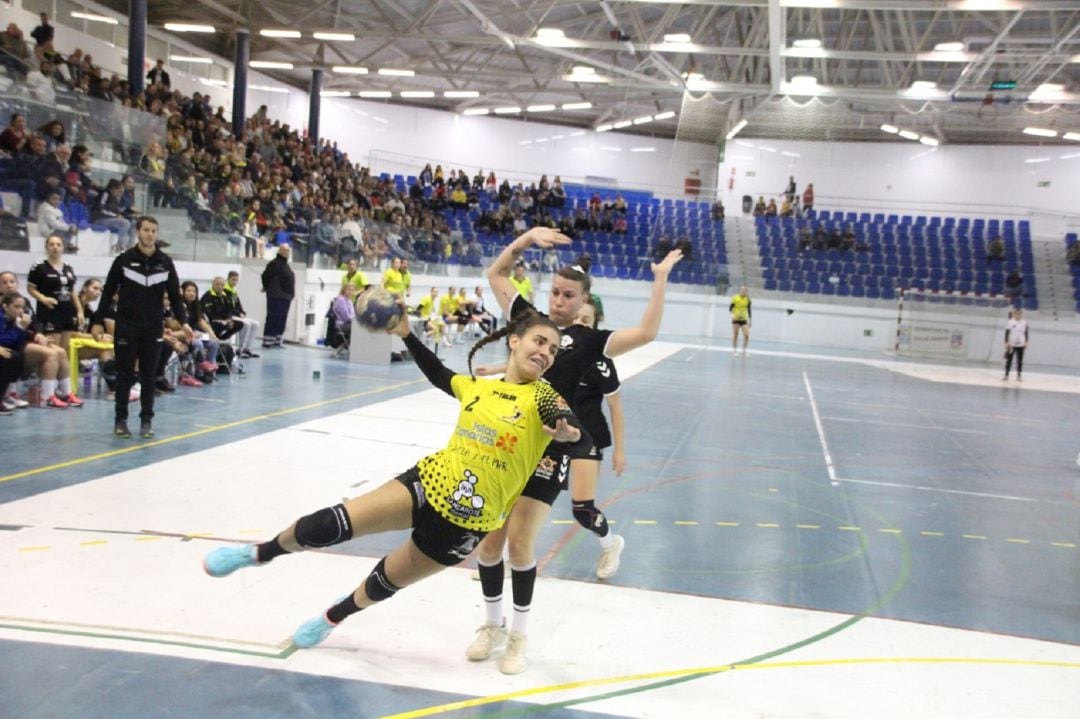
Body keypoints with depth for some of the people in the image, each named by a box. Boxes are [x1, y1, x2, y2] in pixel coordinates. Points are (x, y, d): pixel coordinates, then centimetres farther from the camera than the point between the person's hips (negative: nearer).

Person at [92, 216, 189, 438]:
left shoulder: (166, 262, 3)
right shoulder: (124, 260, -3)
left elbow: (175, 295, 7)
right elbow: (108, 292, 2)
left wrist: (183, 322, -3)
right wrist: (98, 321, -1)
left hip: (153, 328, 2)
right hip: (127, 326, -1)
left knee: (149, 376, 5)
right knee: (124, 375, 4)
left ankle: (146, 420, 13)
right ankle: (121, 420, 12)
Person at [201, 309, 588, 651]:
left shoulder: (541, 396, -8)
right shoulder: (477, 387, 6)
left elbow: (583, 440, -22)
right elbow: (438, 375, 26)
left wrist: (569, 435, -44)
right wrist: (406, 334, 20)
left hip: (466, 521, -2)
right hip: (429, 481, 2)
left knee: (385, 582, 15)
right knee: (326, 527, -9)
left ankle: (333, 617, 47)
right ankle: (258, 553, 20)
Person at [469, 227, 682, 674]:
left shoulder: (589, 341, -1)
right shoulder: (528, 318, 9)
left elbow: (646, 333, -14)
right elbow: (496, 273, 16)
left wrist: (660, 279, -11)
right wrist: (528, 237, 6)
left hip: (548, 449, -3)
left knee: (518, 542, -7)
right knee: (487, 539, 4)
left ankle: (518, 635, 15)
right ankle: (493, 626, 26)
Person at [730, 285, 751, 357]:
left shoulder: (747, 299, 3)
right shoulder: (735, 298, -7)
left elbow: (749, 310, 10)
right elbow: (730, 308, -5)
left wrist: (749, 319, 7)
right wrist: (732, 314, -22)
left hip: (744, 319, 3)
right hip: (736, 319, -3)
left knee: (746, 335, -7)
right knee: (735, 335, 2)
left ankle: (744, 351, 5)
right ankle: (734, 350, 14)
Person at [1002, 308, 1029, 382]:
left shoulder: (1024, 322, 1)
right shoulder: (1010, 322, -8)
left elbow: (1026, 333, 7)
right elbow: (1007, 333, -7)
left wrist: (1026, 342, 2)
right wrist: (1006, 343, -12)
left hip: (1021, 345, 2)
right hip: (1011, 345, -2)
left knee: (1020, 361, 7)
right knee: (1009, 360, 5)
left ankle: (1019, 376, 15)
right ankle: (1006, 375, 14)